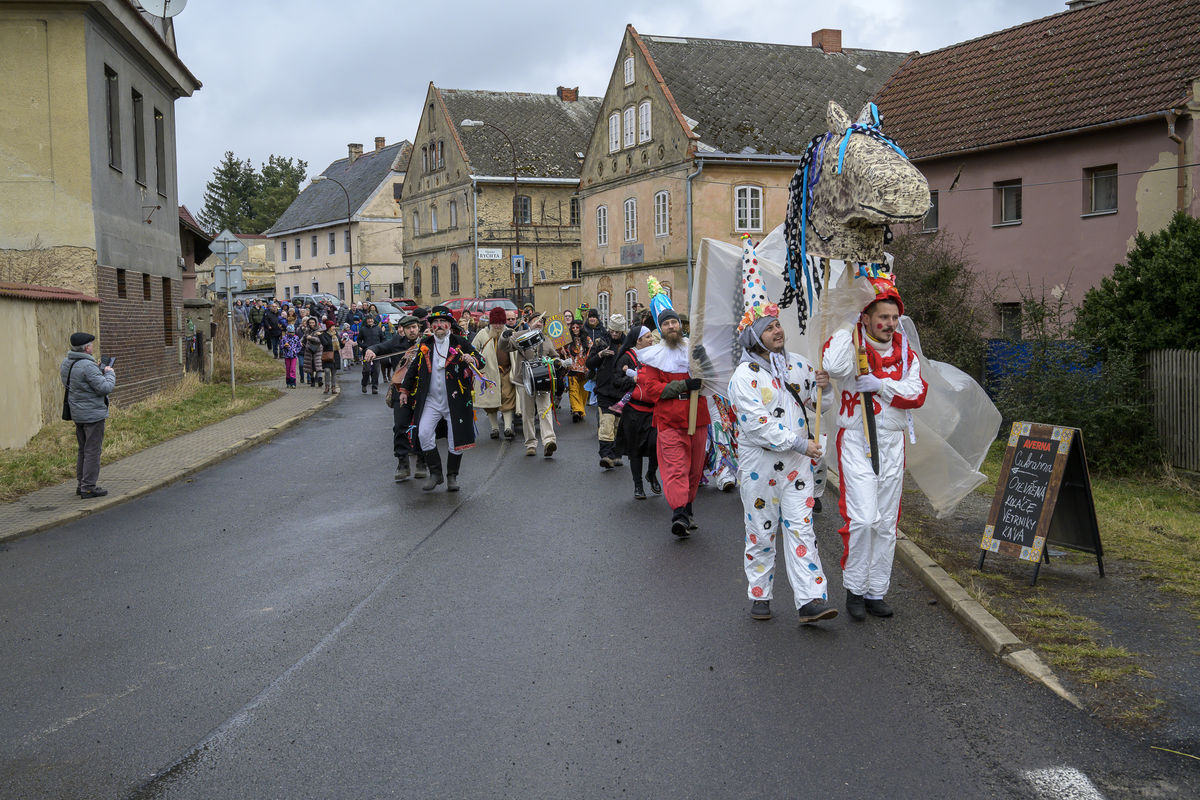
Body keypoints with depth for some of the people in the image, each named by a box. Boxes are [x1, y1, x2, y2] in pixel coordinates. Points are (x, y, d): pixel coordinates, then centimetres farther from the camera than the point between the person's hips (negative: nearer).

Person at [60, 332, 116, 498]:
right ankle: (88, 487, 0)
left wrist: (99, 370, 8)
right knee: (92, 451, -3)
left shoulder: (65, 364, 6)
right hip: (93, 414, -9)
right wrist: (109, 373, -4)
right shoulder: (87, 366, -23)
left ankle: (80, 484, 25)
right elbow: (105, 388, -22)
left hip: (77, 414, 9)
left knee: (83, 450, 18)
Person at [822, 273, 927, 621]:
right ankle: (854, 588, 3)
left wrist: (879, 384, -15)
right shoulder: (851, 343, -5)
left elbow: (917, 394, -3)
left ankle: (876, 592, 19)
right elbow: (834, 367, -29)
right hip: (856, 441, -5)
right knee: (863, 518, -13)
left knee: (887, 523, 8)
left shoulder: (905, 351, 8)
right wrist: (853, 327, -18)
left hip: (892, 444, 5)